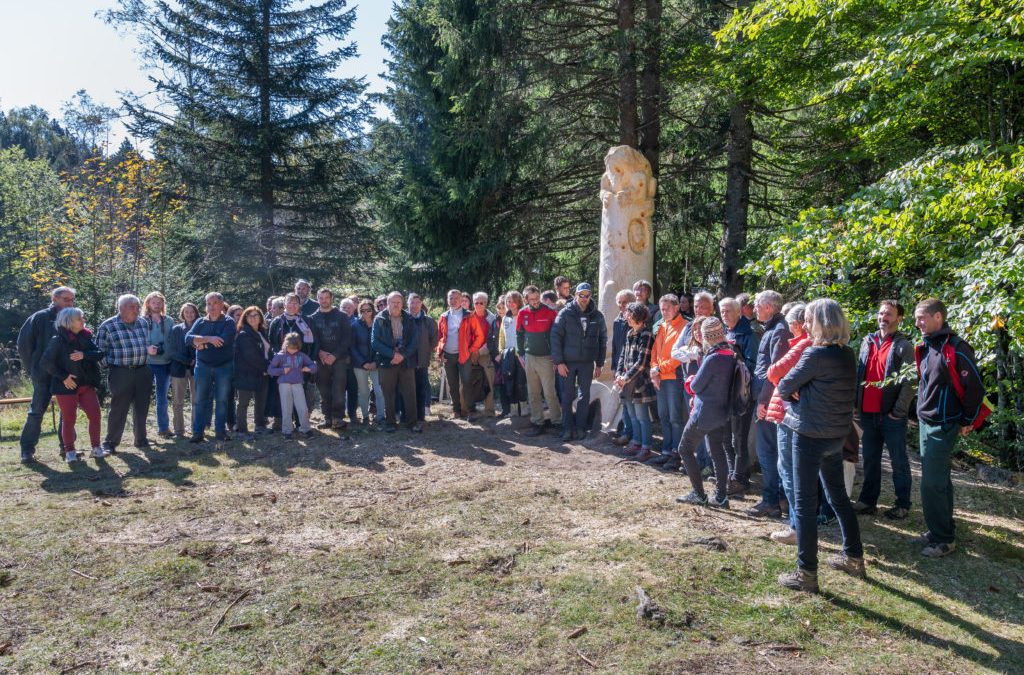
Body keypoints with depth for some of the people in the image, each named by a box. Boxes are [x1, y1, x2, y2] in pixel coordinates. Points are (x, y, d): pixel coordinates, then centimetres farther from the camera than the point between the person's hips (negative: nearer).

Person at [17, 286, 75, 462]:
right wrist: (32, 367, 0)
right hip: (44, 374, -3)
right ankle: (27, 449, 10)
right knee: (37, 411, 1)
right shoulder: (40, 318, -3)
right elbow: (24, 343, 0)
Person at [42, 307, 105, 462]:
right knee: (69, 420, 3)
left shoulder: (86, 337, 5)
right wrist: (63, 377, -14)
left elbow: (99, 354, -1)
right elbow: (47, 362, -11)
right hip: (67, 386, -4)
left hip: (86, 385, 4)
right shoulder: (58, 340, -9)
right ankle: (70, 451, 16)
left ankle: (96, 448, 11)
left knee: (95, 415, 0)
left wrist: (84, 355, -18)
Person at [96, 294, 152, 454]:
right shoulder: (107, 326, -5)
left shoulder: (143, 323, 9)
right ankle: (110, 443, 12)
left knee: (141, 409, 10)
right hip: (121, 373, -4)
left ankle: (141, 440, 23)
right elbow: (101, 351, -1)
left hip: (143, 372, 4)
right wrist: (113, 363, -4)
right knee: (118, 410, 0)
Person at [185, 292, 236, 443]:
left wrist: (201, 342, -11)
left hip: (224, 366, -2)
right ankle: (197, 432, 6)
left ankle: (220, 431, 14)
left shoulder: (228, 322, -2)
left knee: (222, 400, 5)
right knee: (200, 400, 2)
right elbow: (188, 338, -7)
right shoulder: (200, 322, 8)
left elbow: (224, 341, -19)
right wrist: (209, 339, -19)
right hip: (203, 366, 2)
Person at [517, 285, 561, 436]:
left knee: (549, 392, -5)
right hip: (529, 358, 4)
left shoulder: (550, 312, -8)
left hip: (546, 358, -4)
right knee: (533, 393, 8)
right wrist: (521, 354, 10)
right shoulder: (522, 313, 2)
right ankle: (537, 422, 17)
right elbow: (519, 335, 13)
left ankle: (557, 420, 10)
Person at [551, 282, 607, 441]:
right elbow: (555, 336, -6)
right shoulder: (566, 313, -4)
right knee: (567, 395, 5)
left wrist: (599, 364, 5)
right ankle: (567, 428, 13)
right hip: (568, 362, -1)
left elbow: (603, 340, 8)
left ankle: (580, 427, 16)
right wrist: (558, 362, -10)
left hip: (587, 363, 2)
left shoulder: (597, 315, 3)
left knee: (584, 396, 6)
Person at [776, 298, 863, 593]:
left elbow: (784, 386, -11)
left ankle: (806, 573, 6)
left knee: (805, 503, 0)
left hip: (811, 435, -8)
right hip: (838, 434, 8)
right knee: (839, 495, 22)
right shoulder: (847, 354, 5)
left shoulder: (816, 354, -20)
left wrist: (789, 393, 9)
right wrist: (802, 393, -1)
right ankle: (854, 557, 34)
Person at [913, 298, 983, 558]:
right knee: (939, 480, 15)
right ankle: (941, 530, 26)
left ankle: (943, 539, 5)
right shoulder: (927, 348, 10)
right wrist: (922, 413, 16)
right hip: (926, 423, 8)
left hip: (944, 426, -8)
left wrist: (967, 422, -8)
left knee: (932, 483, -6)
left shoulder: (956, 348, -16)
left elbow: (974, 388, -15)